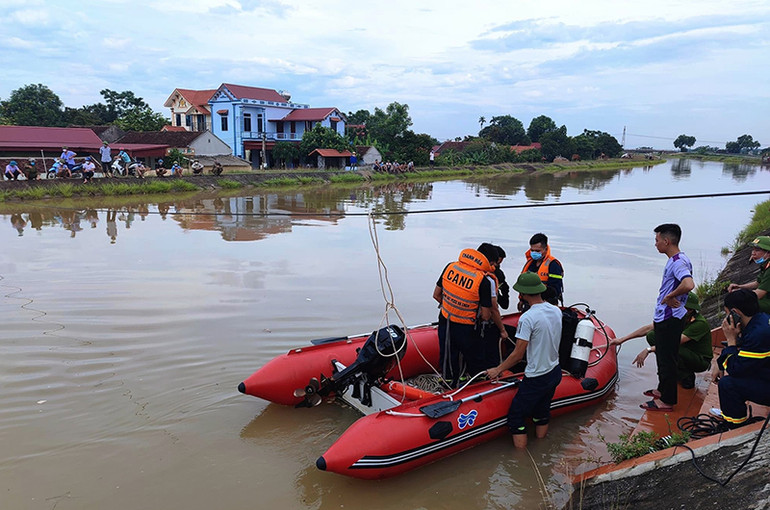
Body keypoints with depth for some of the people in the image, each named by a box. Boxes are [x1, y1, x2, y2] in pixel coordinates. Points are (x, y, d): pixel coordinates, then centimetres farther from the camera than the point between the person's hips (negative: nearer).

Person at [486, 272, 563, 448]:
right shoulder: (556, 311, -1)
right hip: (555, 372, 8)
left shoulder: (527, 318, -25)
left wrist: (498, 370, -8)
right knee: (542, 412, 24)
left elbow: (518, 355, -21)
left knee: (516, 416, 6)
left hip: (536, 379, -8)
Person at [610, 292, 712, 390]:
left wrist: (649, 350, -39)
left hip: (702, 361, -7)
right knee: (652, 335, -10)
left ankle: (687, 379, -11)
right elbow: (648, 328, -7)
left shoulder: (701, 323, -27)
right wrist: (622, 339, -10)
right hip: (683, 354, 7)